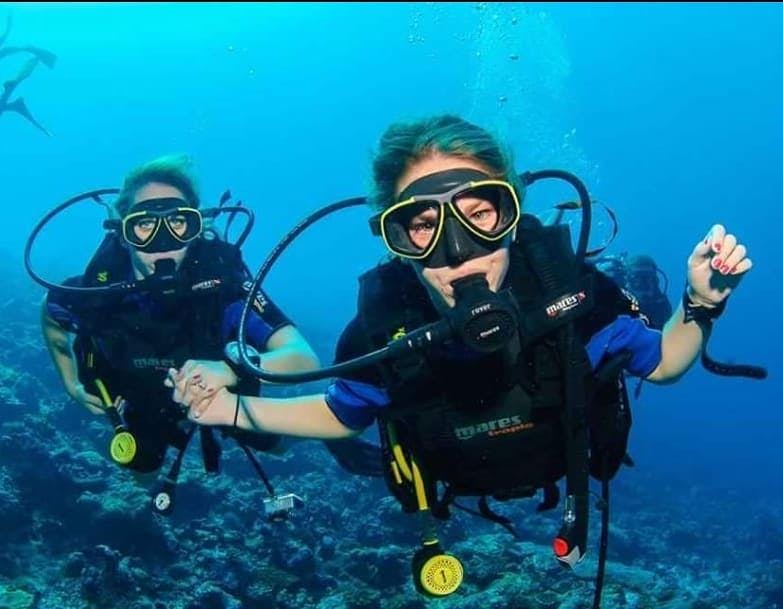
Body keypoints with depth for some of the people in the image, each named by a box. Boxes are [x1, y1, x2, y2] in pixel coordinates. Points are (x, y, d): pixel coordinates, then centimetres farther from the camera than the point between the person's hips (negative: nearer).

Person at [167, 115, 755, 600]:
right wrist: (235, 409, -23)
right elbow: (341, 414, -11)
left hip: (571, 474, 0)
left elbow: (661, 363, -15)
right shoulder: (382, 321, -34)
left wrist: (701, 304, -34)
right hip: (459, 495, 1)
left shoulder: (566, 281, -35)